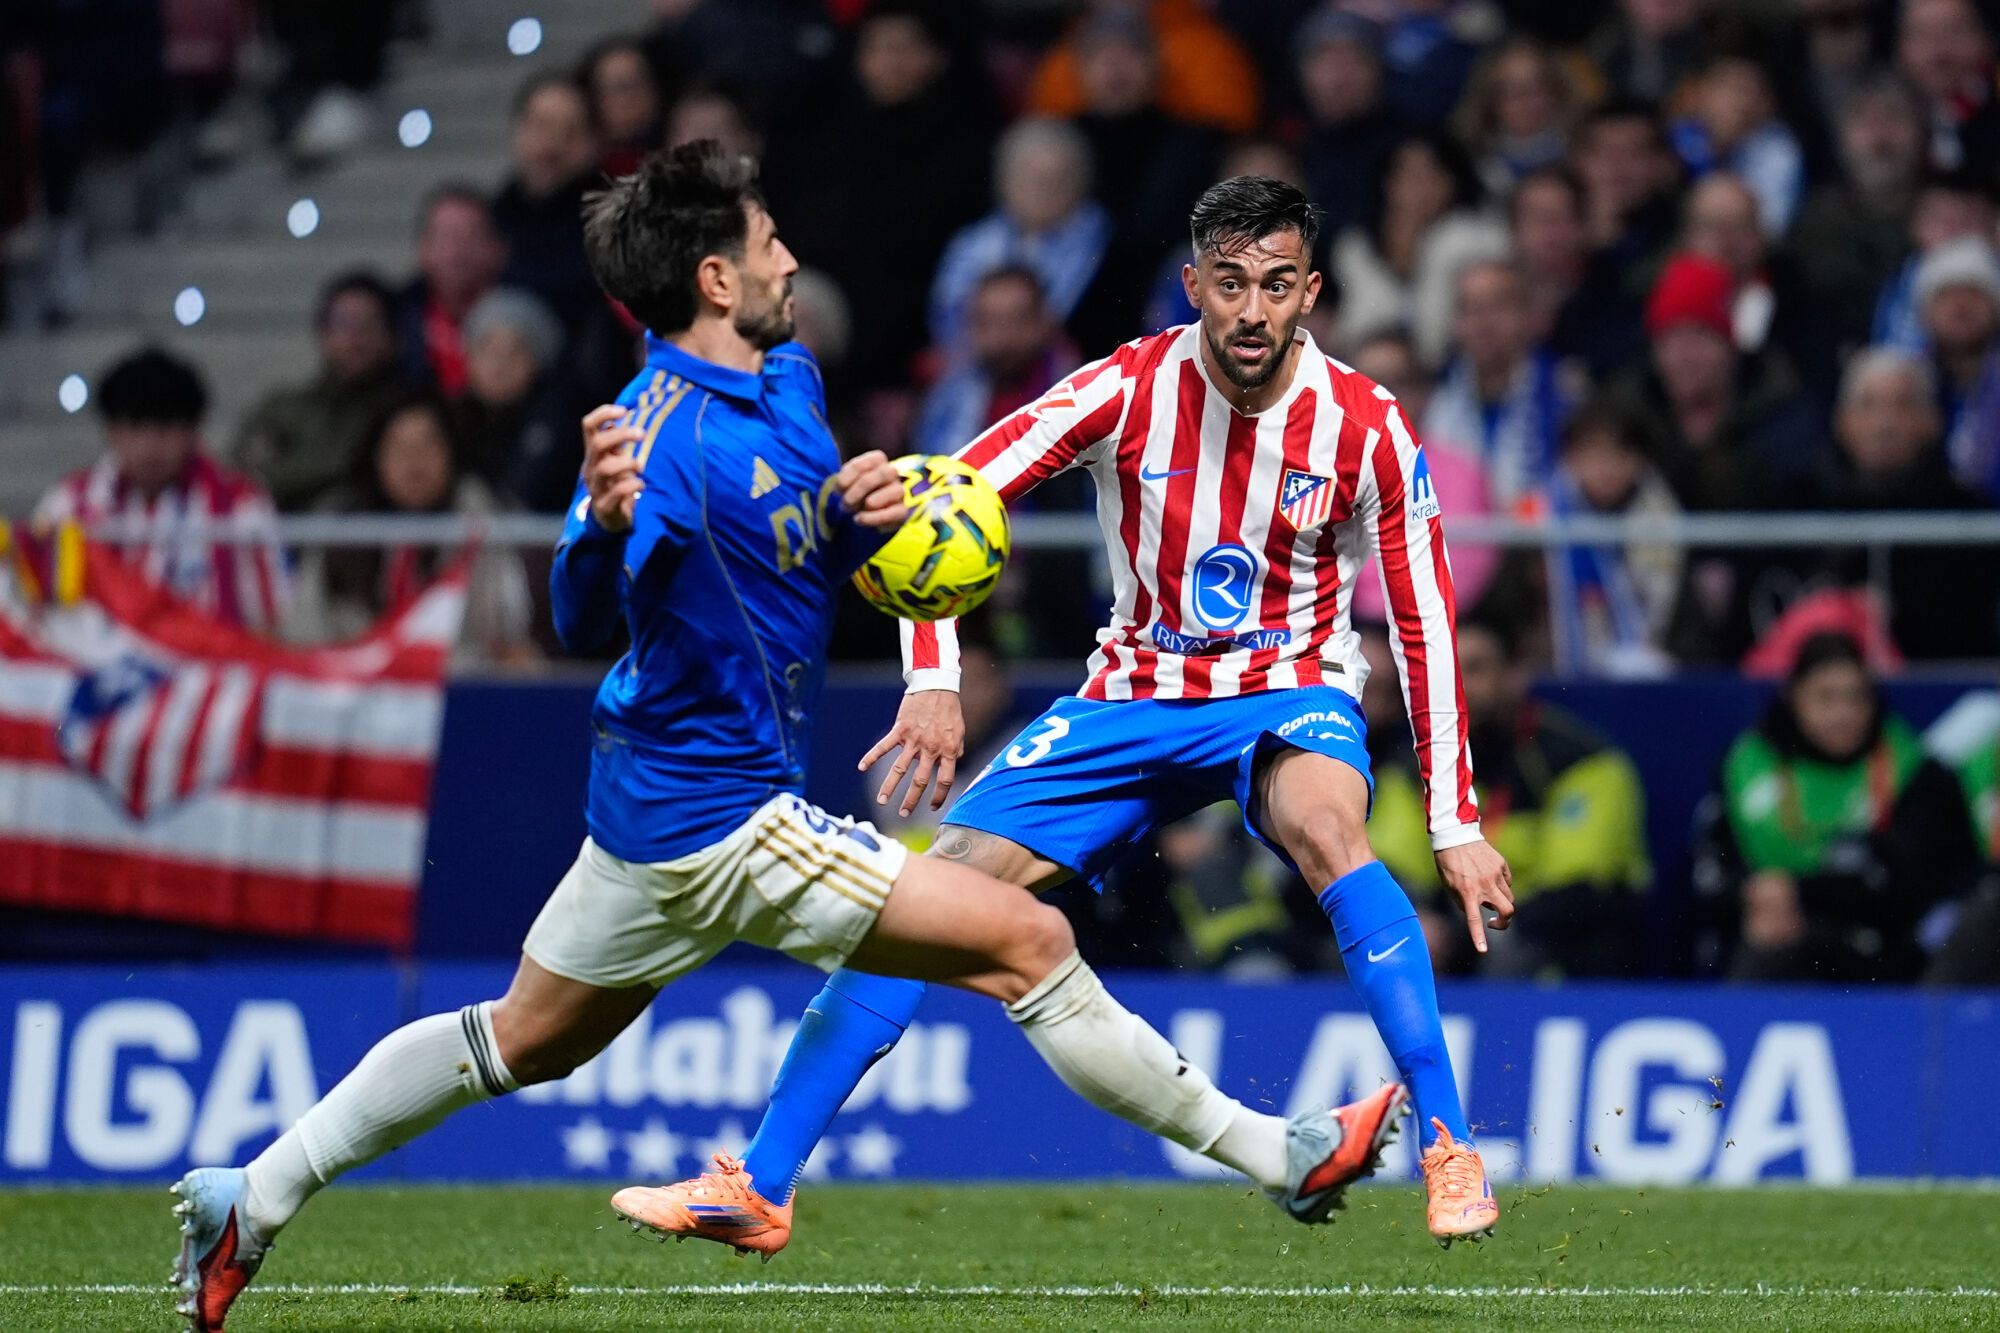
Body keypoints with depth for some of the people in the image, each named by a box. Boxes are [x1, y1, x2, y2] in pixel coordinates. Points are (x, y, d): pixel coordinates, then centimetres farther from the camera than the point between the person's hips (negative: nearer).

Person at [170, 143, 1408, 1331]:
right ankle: (1274, 1152, 2)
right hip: (721, 816, -10)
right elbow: (586, 621, -33)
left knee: (522, 1039, 21)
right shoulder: (667, 431, -23)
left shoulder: (788, 377, 5)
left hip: (663, 800, 10)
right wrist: (601, 526, -55)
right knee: (1030, 940, -8)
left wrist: (857, 519, -5)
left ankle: (249, 1200, 26)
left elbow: (805, 565, 18)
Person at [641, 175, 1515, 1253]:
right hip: (1134, 697, 2)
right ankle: (761, 1183, -1)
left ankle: (1448, 1153, -31)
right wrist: (932, 682, -25)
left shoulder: (1365, 428, -14)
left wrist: (1456, 826, -8)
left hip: (1290, 694, -2)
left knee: (1326, 832, -37)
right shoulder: (1129, 391, -14)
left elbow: (1426, 627, -6)